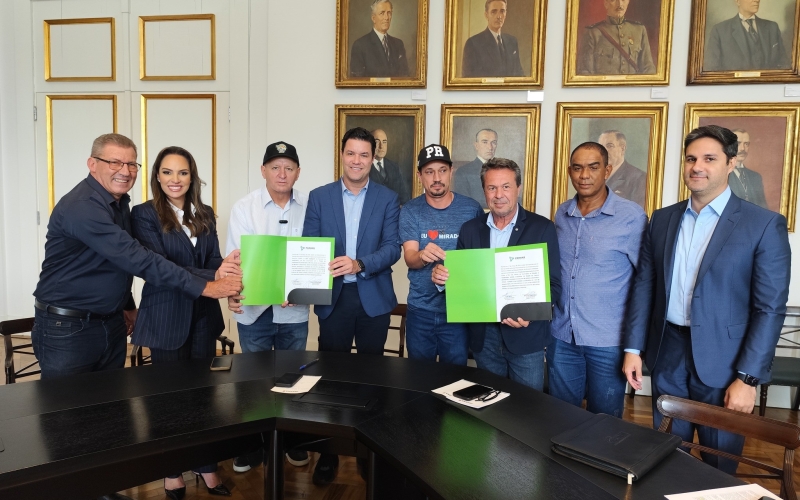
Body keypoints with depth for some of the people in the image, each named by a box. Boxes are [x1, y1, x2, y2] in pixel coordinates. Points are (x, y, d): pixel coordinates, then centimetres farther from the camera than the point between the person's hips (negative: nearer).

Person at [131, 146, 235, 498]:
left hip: (203, 315, 4)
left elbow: (215, 263, 7)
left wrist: (226, 279, -17)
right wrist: (211, 277, -27)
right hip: (167, 317, -4)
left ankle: (207, 467, 26)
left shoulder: (204, 214, 7)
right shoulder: (144, 214, -7)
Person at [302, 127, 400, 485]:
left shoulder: (387, 199, 2)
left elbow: (392, 247, -8)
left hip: (374, 298, 0)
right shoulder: (319, 197, 4)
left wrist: (359, 264, -25)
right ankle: (329, 452, 23)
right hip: (333, 298, 0)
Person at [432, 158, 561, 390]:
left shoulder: (542, 228, -6)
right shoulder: (470, 229, 4)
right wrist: (442, 277, -15)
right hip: (484, 335, 3)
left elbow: (553, 284, -8)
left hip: (526, 335, -3)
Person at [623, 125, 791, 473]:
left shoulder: (764, 225, -8)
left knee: (719, 464, 14)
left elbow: (770, 308, -9)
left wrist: (748, 377, -13)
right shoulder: (662, 219, 5)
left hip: (722, 360, -3)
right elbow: (644, 286, 7)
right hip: (667, 354, 4)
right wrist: (633, 348, 2)